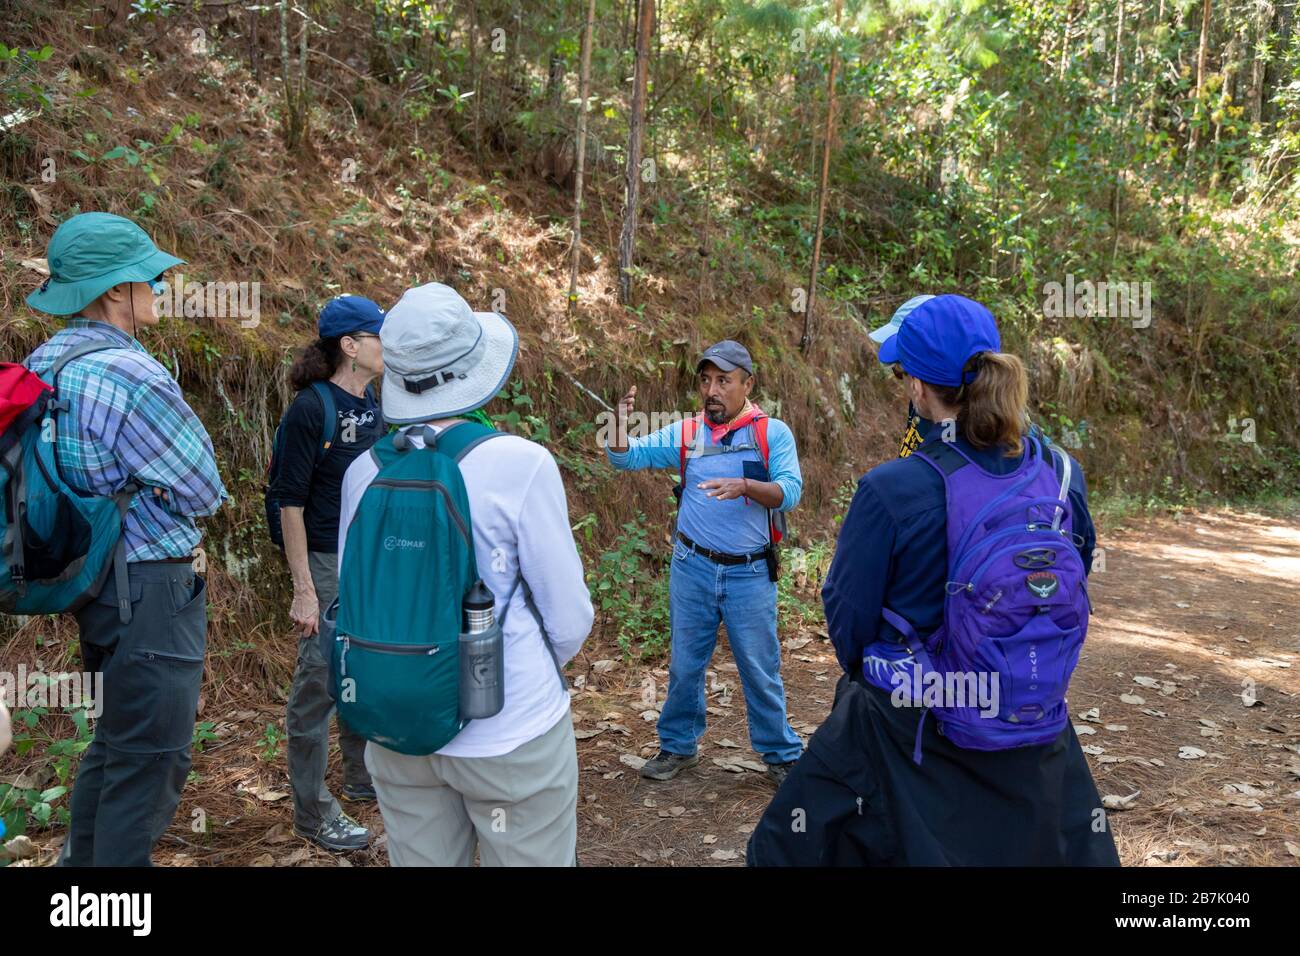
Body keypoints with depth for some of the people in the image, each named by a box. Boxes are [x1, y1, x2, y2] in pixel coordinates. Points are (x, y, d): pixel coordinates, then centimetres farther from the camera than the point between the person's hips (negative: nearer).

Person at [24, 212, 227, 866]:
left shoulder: (42, 363, 7)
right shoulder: (133, 377, -22)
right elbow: (204, 492, -14)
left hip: (92, 583, 10)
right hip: (151, 587, -10)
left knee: (115, 740, 24)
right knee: (151, 758, 1)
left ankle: (82, 859, 37)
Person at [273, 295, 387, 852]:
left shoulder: (374, 406, 6)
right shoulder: (312, 407, -15)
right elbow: (290, 501, -16)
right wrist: (303, 590, -18)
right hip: (330, 565, -7)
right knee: (319, 683, 3)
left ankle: (365, 779, 36)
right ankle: (313, 811, 17)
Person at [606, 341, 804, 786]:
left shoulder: (773, 432, -4)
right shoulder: (685, 434, 2)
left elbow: (790, 491, -15)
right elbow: (627, 456, -2)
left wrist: (745, 486, -32)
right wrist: (621, 420, -22)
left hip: (749, 573, -2)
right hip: (692, 568, 2)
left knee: (761, 670, 8)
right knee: (685, 665, 14)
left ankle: (781, 754, 24)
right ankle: (679, 746, 31)